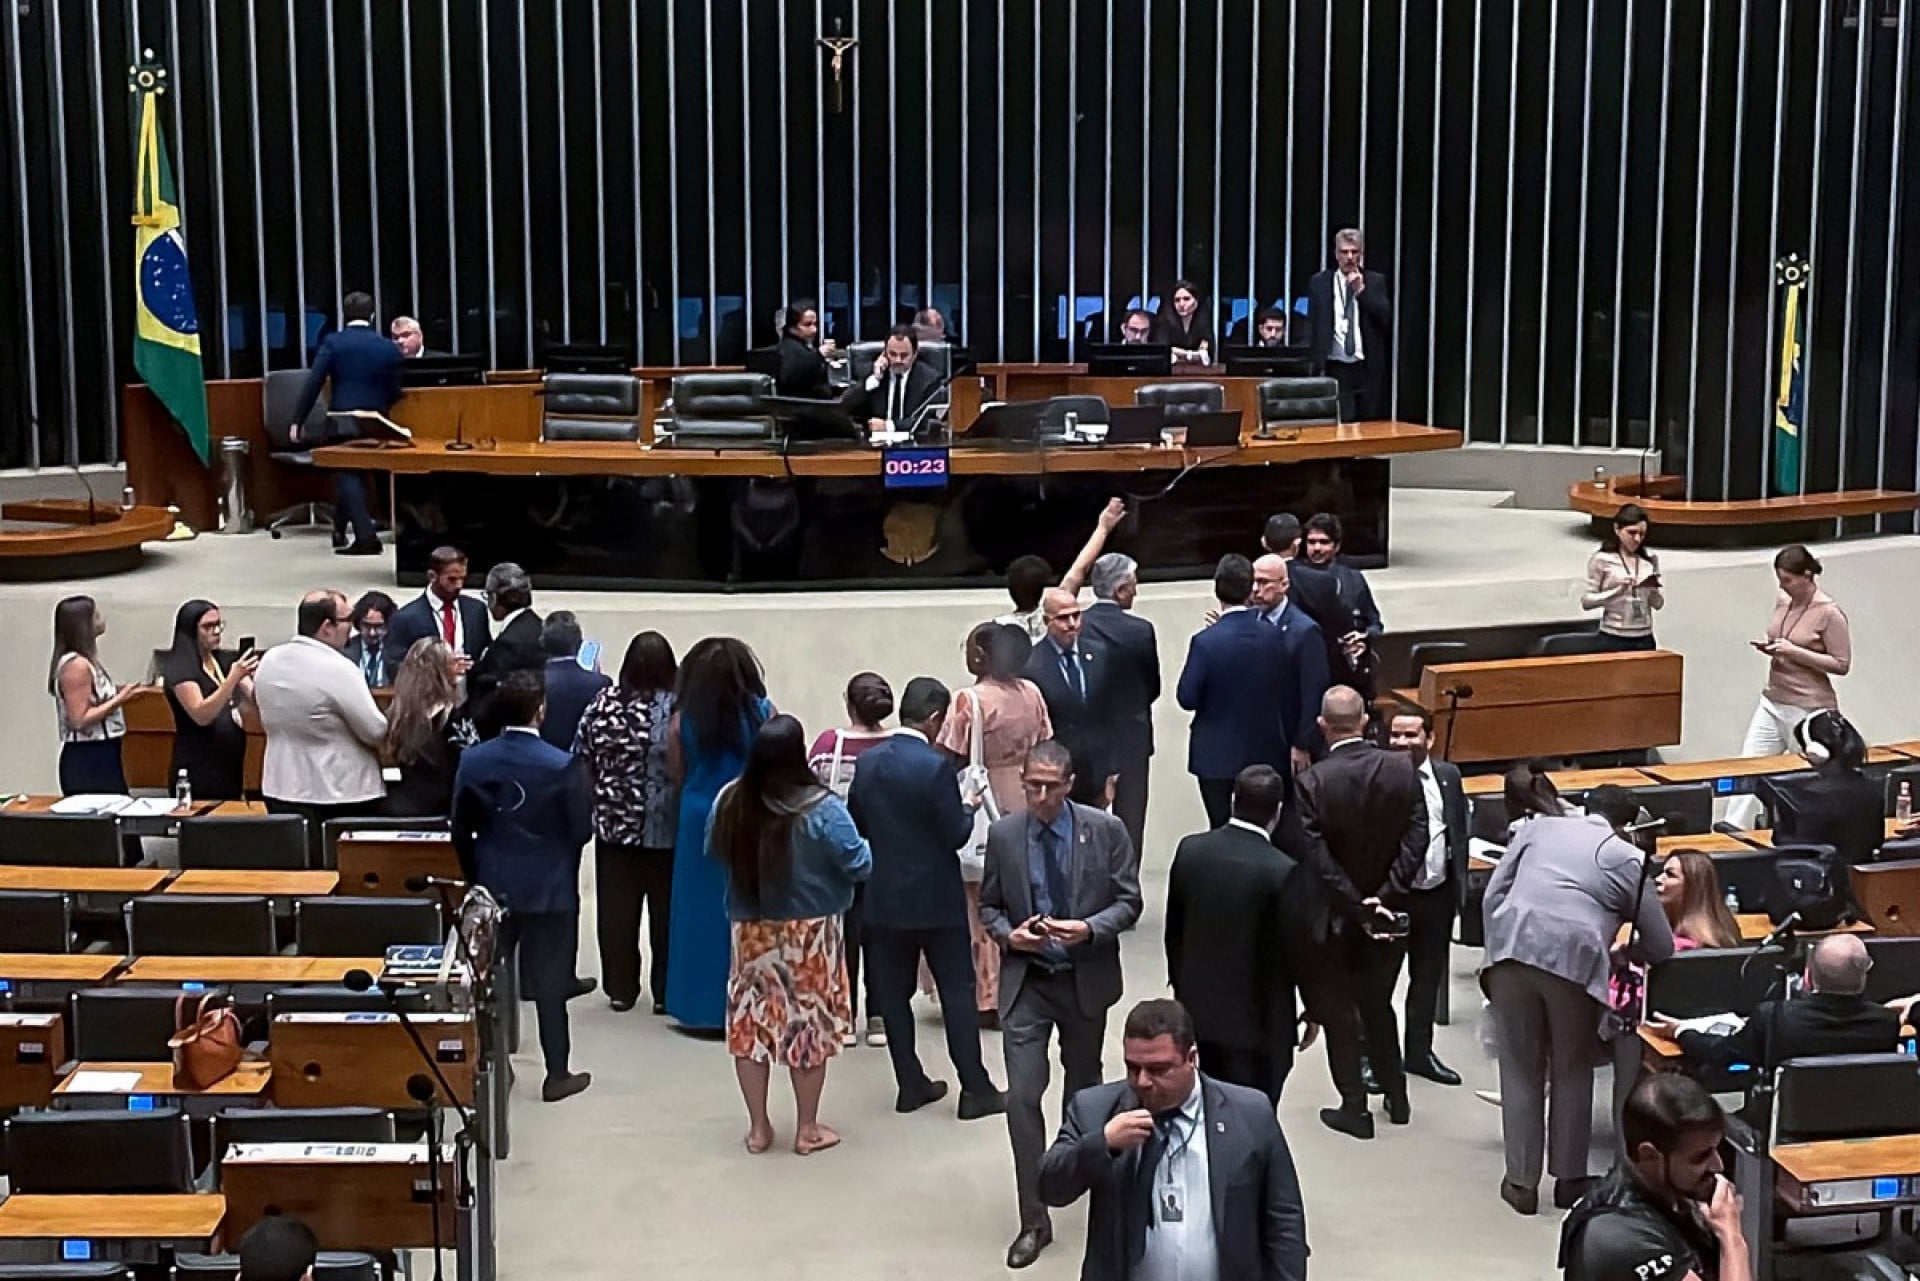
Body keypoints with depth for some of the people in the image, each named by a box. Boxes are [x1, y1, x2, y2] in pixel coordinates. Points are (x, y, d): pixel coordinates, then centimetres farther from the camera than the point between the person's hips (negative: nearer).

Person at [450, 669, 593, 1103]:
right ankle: (557, 1074, 12)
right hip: (549, 888, -3)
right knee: (548, 981, 5)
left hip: (493, 886, 3)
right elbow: (581, 830, -12)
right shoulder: (562, 766, -17)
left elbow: (460, 827, 1)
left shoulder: (473, 760, -6)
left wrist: (475, 872, 15)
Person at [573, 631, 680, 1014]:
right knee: (665, 910, 7)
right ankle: (664, 992, 12)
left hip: (614, 823, 3)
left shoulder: (603, 702, -1)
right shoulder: (678, 707, -11)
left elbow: (582, 760, 3)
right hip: (665, 828, -3)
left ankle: (620, 989, 15)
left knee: (616, 909, 10)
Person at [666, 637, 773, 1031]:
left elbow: (676, 774, 0)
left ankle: (702, 1006, 14)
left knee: (701, 910, 10)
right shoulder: (762, 712, -8)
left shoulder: (683, 719, -6)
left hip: (699, 820, 1)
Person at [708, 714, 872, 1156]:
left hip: (750, 929, 3)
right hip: (809, 932, -3)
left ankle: (758, 1127, 21)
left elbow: (715, 853, 7)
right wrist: (865, 848, 9)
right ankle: (807, 1129, 19)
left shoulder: (730, 801, -10)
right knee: (809, 1023, 10)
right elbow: (859, 864, -13)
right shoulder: (821, 809, -20)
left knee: (751, 1020, 13)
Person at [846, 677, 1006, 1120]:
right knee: (958, 991, 4)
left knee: (893, 992, 11)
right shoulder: (936, 766, -18)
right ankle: (975, 1090, 8)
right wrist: (968, 809, 4)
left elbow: (856, 823, 8)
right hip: (936, 899, -5)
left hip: (883, 897, 5)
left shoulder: (869, 762, 0)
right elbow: (956, 835, -15)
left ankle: (910, 1084, 17)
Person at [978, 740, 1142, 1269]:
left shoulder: (1106, 830, -9)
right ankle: (1034, 1220, -1)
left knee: (1083, 1086, 20)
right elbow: (989, 906, 5)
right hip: (1026, 982, 0)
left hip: (1086, 981, 0)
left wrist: (1089, 929, -23)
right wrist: (1008, 933, -16)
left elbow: (1128, 902, -6)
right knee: (1022, 1097, -9)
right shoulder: (1003, 834, -5)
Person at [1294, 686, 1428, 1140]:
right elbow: (1416, 839, -10)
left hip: (1337, 916, -4)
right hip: (1389, 913, 4)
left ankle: (1355, 1107, 13)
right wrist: (1386, 896, -12)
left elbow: (1316, 856, -20)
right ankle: (1396, 1097, 29)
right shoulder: (1402, 770, -7)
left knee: (1340, 1010, 10)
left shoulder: (1311, 782, -17)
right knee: (1378, 1003, 21)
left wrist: (1356, 905, -14)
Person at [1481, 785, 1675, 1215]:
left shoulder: (1538, 826, 21)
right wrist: (1623, 954, 35)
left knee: (1521, 1070, 12)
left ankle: (1521, 1182, 15)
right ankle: (1569, 1180, 25)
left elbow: (1494, 894, 14)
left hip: (1513, 949, 2)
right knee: (1572, 1072, 17)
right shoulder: (1628, 859, 15)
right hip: (1576, 959, -2)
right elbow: (1661, 945, 16)